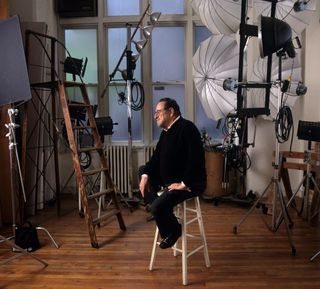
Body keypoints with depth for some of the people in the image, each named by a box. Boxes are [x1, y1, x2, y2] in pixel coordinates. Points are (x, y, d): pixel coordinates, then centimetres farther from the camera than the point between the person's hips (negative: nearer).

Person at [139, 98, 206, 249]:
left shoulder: (187, 128, -18)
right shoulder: (166, 131, 13)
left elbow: (196, 158, -27)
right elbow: (156, 157, 14)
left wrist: (184, 183, -27)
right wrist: (145, 175, -2)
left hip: (191, 183, -10)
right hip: (169, 179, 10)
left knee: (157, 207, -26)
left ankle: (173, 231, 7)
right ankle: (165, 213, 16)